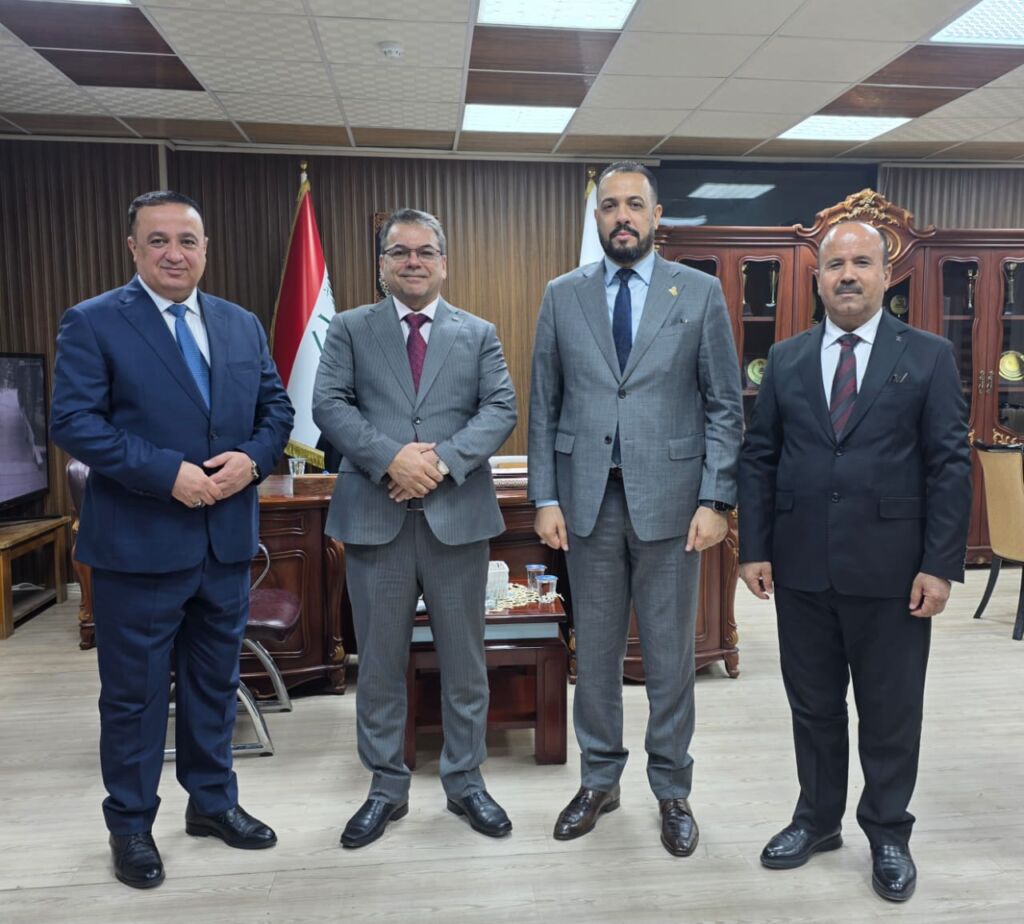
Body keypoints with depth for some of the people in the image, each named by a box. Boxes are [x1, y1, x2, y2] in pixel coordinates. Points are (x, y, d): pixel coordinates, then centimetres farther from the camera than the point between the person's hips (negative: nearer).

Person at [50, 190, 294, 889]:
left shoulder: (243, 325, 10)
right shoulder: (93, 323, -5)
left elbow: (276, 407, 10)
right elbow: (74, 423, -13)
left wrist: (253, 458, -11)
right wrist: (168, 473, -21)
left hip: (227, 541, 5)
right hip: (138, 543, -4)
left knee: (215, 684, 18)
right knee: (135, 694, 9)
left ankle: (214, 802, 36)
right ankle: (131, 826, 29)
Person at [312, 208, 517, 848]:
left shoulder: (480, 334, 10)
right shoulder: (350, 329, 9)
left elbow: (501, 409, -1)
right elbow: (330, 404, -3)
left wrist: (443, 461, -16)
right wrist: (390, 458, -18)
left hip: (458, 515, 1)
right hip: (376, 518, 0)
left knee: (464, 661, 10)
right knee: (380, 663, 9)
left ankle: (466, 782, 28)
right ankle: (387, 788, 26)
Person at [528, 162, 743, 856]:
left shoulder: (700, 292, 2)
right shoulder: (563, 296, 7)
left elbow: (724, 406, 0)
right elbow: (544, 404, 6)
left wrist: (716, 499, -7)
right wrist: (545, 497, 0)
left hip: (669, 497, -1)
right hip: (588, 498, 2)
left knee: (670, 654, 8)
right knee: (595, 650, 11)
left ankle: (673, 790, 26)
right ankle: (600, 780, 29)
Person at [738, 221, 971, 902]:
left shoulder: (929, 356, 0)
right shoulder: (786, 359, 7)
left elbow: (950, 465, -4)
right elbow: (758, 458, 6)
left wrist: (941, 565, -9)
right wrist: (754, 549, 0)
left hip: (890, 570, -2)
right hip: (801, 567, 3)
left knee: (891, 710, 11)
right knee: (813, 704, 15)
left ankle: (889, 833, 31)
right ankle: (818, 819, 34)